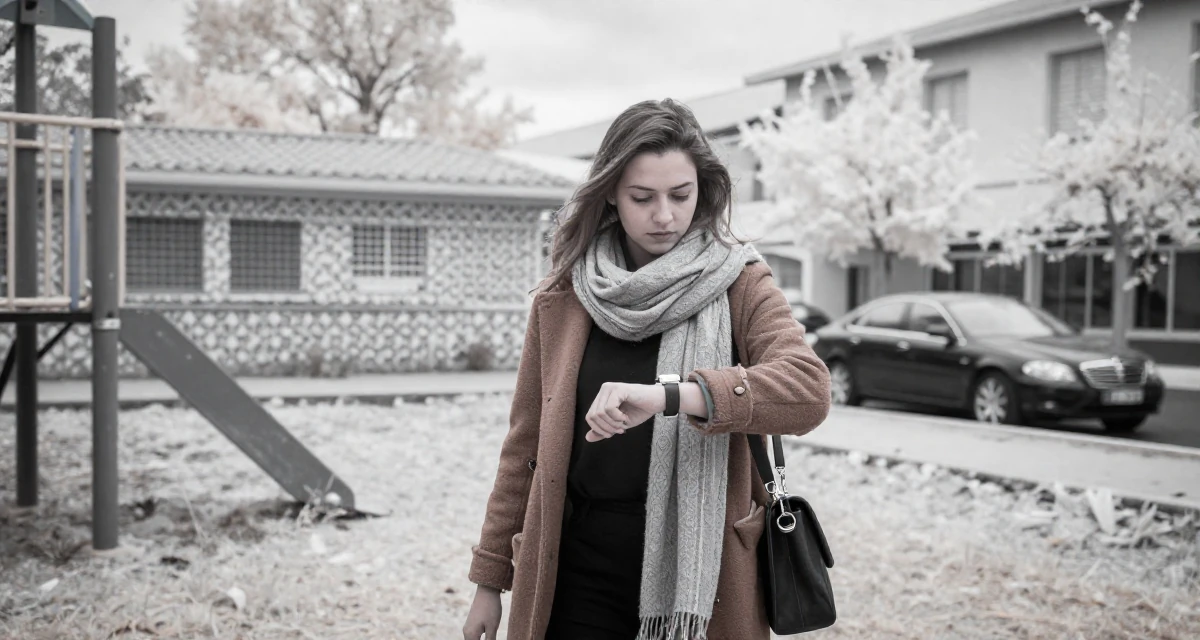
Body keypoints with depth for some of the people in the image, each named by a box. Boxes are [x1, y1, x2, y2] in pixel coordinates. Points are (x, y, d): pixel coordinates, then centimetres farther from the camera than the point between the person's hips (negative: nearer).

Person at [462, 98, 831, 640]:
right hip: (579, 580, 2)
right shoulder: (563, 296, 3)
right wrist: (490, 578, 9)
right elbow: (526, 445, 8)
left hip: (700, 570, -1)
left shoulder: (740, 285, -4)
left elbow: (809, 391, -22)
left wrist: (668, 395, -35)